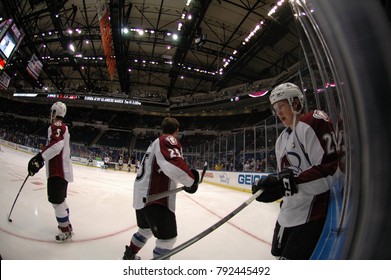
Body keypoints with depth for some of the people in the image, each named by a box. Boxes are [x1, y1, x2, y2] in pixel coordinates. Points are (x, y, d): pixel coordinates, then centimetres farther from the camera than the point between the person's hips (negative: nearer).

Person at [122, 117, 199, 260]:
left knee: (146, 228, 30)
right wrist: (190, 180, -16)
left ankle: (129, 255, 48)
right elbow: (174, 165, -30)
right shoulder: (169, 140, -12)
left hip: (142, 195, 11)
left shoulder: (156, 142, 20)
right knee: (168, 237, -2)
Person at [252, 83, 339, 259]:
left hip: (312, 212, -9)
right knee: (280, 253, 22)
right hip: (288, 212, 10)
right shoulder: (282, 138, 15)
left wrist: (286, 183, -29)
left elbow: (329, 169, -22)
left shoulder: (314, 122, -12)